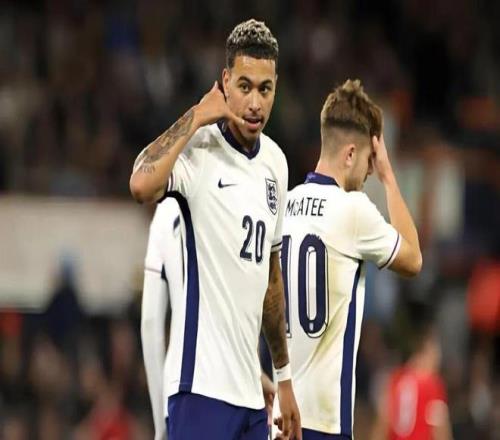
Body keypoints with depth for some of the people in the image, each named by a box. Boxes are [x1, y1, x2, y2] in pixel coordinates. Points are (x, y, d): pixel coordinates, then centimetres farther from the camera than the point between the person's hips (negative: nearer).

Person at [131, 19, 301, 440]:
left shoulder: (275, 162, 15)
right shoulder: (198, 148, -9)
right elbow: (142, 184, -32)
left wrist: (284, 377, 28)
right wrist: (197, 117, -18)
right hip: (202, 385, -8)